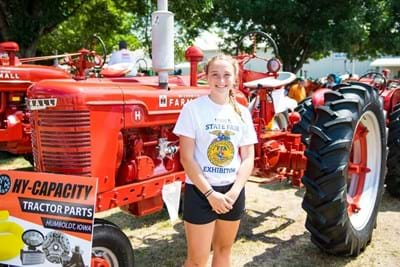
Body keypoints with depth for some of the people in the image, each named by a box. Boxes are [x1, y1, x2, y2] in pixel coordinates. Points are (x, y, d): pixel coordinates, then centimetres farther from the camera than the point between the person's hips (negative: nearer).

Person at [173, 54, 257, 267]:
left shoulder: (242, 112, 3)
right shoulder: (193, 108, -10)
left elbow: (248, 158, 3)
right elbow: (186, 158, -13)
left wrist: (234, 191, -10)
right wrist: (210, 193, -17)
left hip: (233, 191, 5)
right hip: (200, 191, -4)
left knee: (224, 250, 19)